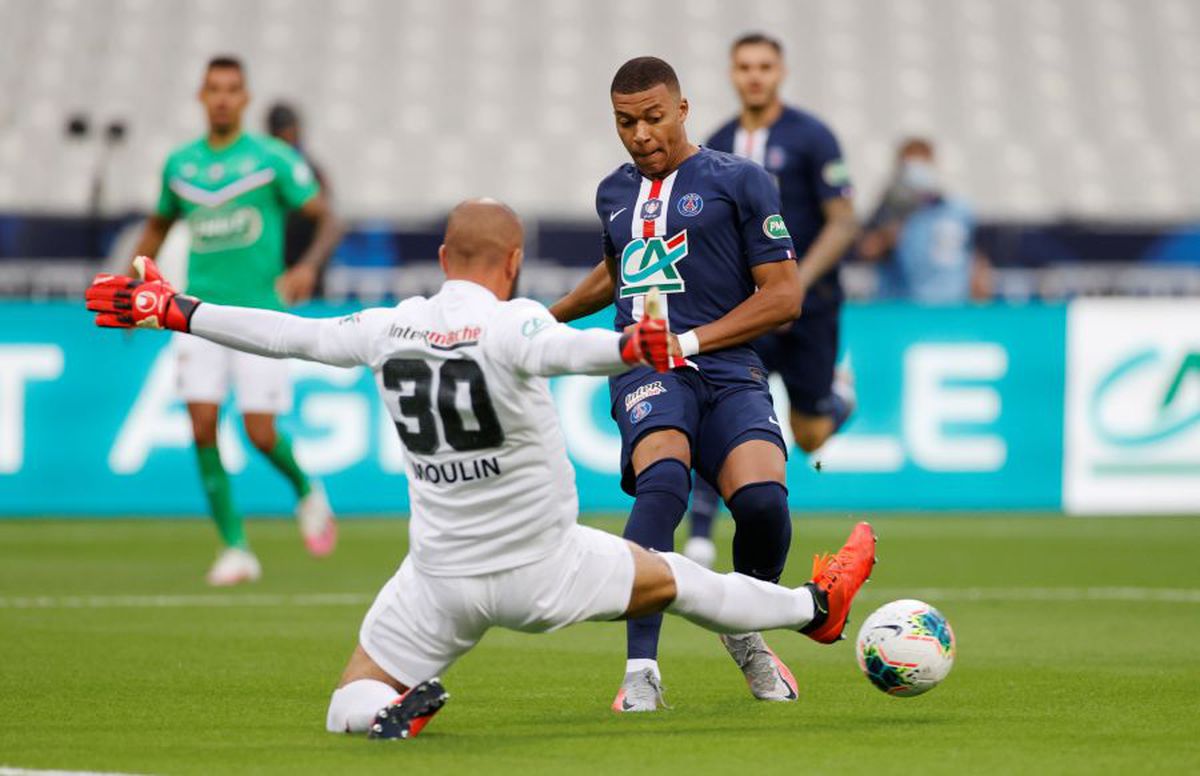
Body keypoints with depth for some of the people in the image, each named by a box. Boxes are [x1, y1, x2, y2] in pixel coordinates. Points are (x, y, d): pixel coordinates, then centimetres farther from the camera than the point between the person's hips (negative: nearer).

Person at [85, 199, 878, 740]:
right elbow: (560, 350, -39)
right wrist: (627, 349, -59)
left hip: (440, 582, 2)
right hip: (541, 568, -2)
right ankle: (816, 608, 36)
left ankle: (391, 711, -19)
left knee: (349, 710, 14)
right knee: (673, 578, 22)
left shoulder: (391, 329, -3)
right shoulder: (510, 323, -17)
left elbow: (285, 335, 2)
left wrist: (171, 312, 11)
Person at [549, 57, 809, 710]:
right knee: (664, 474, -33)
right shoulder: (614, 193, 20)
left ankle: (746, 636, 7)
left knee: (762, 499, -27)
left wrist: (689, 341, -7)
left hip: (726, 369, -2)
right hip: (643, 372, 2)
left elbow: (783, 295, 1)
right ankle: (640, 669, -36)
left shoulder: (738, 181, 4)